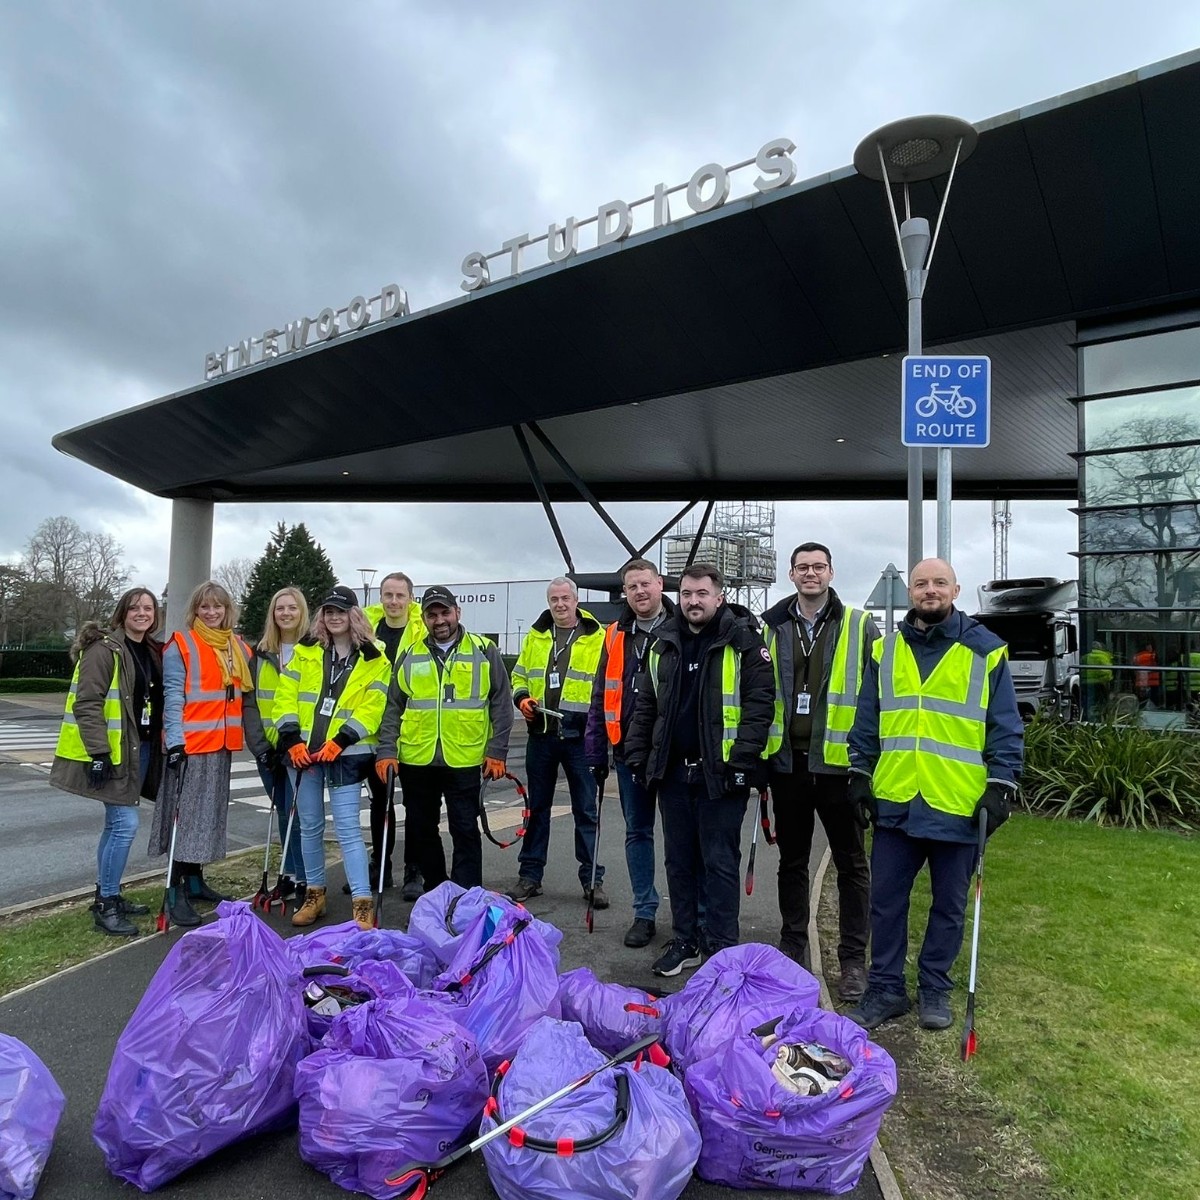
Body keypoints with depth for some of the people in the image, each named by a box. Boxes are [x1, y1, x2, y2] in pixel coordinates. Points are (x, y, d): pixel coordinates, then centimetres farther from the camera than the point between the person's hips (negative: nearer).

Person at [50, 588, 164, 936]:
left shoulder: (152, 652, 13)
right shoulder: (104, 649, -12)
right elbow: (87, 704, -17)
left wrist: (160, 746, 16)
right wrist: (99, 753, -22)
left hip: (140, 749, 8)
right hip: (112, 751, -8)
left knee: (117, 824, 15)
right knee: (125, 823, -10)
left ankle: (108, 895, 26)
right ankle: (106, 906, 3)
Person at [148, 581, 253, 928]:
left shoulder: (239, 649, 13)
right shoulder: (181, 645, -5)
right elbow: (173, 696, -10)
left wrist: (251, 737, 15)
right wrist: (175, 740, -17)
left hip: (222, 744, 6)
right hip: (189, 743, -6)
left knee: (209, 813, 13)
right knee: (185, 814, -5)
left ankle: (195, 880, 25)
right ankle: (176, 893, 1)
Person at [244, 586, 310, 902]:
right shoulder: (261, 653, 10)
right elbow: (250, 701, 7)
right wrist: (259, 744, -4)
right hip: (268, 748, 4)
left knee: (297, 812, -4)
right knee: (283, 812, 13)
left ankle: (304, 879, 8)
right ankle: (289, 873, 25)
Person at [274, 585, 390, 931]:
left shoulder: (373, 659, -1)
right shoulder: (306, 652, 8)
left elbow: (372, 707, -8)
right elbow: (286, 696, 4)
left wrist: (340, 741, -18)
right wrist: (291, 739, -8)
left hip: (346, 754, -4)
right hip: (305, 751, 4)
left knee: (347, 829, -7)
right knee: (309, 827, 13)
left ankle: (362, 903, -3)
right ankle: (315, 894, 28)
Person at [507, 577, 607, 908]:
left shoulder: (598, 637, -1)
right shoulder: (535, 636, 11)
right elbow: (519, 676, 18)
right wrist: (522, 697, -1)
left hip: (580, 736, -3)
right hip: (540, 735, 4)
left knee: (586, 809, 4)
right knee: (537, 807, 13)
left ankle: (592, 879, 15)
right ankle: (530, 874, 24)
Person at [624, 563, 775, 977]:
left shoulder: (743, 640, -7)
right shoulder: (665, 644, 10)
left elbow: (760, 702, -13)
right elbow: (646, 705, 15)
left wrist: (741, 760, -18)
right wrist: (638, 756, 9)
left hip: (719, 774, -5)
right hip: (673, 772, 6)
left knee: (720, 862, 3)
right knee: (679, 861, 14)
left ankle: (722, 949, 16)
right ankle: (684, 942, 27)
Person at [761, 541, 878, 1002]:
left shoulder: (860, 626, -1)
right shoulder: (772, 628, 6)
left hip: (838, 761, -3)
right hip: (787, 761, 3)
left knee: (851, 864, 8)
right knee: (791, 860, 15)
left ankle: (853, 959, 20)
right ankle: (792, 948, 29)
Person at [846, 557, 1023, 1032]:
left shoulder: (986, 651, -1)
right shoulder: (885, 650, 7)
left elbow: (1006, 727, -1)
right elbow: (866, 721, 10)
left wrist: (1001, 785, -8)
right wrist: (860, 775, 6)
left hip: (959, 806, -2)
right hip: (895, 801, 2)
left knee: (949, 904, 13)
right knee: (886, 900, 9)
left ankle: (935, 989, 30)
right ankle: (886, 989, 24)